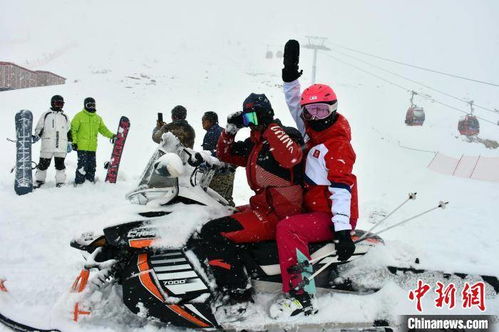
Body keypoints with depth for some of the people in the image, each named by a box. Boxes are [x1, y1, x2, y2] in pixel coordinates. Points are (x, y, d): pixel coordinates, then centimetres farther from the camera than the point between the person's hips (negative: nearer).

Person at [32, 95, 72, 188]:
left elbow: (69, 131, 20)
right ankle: (39, 180, 16)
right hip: (47, 145, -2)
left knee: (60, 164, 4)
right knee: (43, 163, 2)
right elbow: (39, 128, 8)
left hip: (61, 146, 2)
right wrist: (36, 137, -7)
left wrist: (69, 143, 15)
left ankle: (60, 182, 10)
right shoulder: (46, 115, 9)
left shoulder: (65, 117, 18)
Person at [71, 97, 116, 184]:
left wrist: (111, 135, 3)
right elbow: (73, 130, -2)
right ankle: (79, 183, -3)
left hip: (92, 147, 5)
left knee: (92, 167, 9)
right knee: (82, 165, -10)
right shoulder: (79, 116, -1)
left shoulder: (98, 118, 15)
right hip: (81, 147, -5)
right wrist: (74, 142, -9)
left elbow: (103, 129, 18)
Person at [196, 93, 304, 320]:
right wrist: (230, 130, 11)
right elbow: (224, 154, 28)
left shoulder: (286, 135, -8)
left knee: (212, 233, -21)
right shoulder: (253, 144, 18)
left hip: (278, 214, -10)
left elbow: (291, 158, -31)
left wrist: (270, 127, -23)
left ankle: (236, 296, -22)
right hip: (262, 206, 10)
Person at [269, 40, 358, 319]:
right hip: (314, 208, 10)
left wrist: (342, 229, -32)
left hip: (332, 216, -10)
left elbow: (341, 189, -26)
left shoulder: (338, 146, -18)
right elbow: (295, 105, 18)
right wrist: (290, 75, 8)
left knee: (287, 228, -33)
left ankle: (300, 296, -30)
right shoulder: (313, 131, 7)